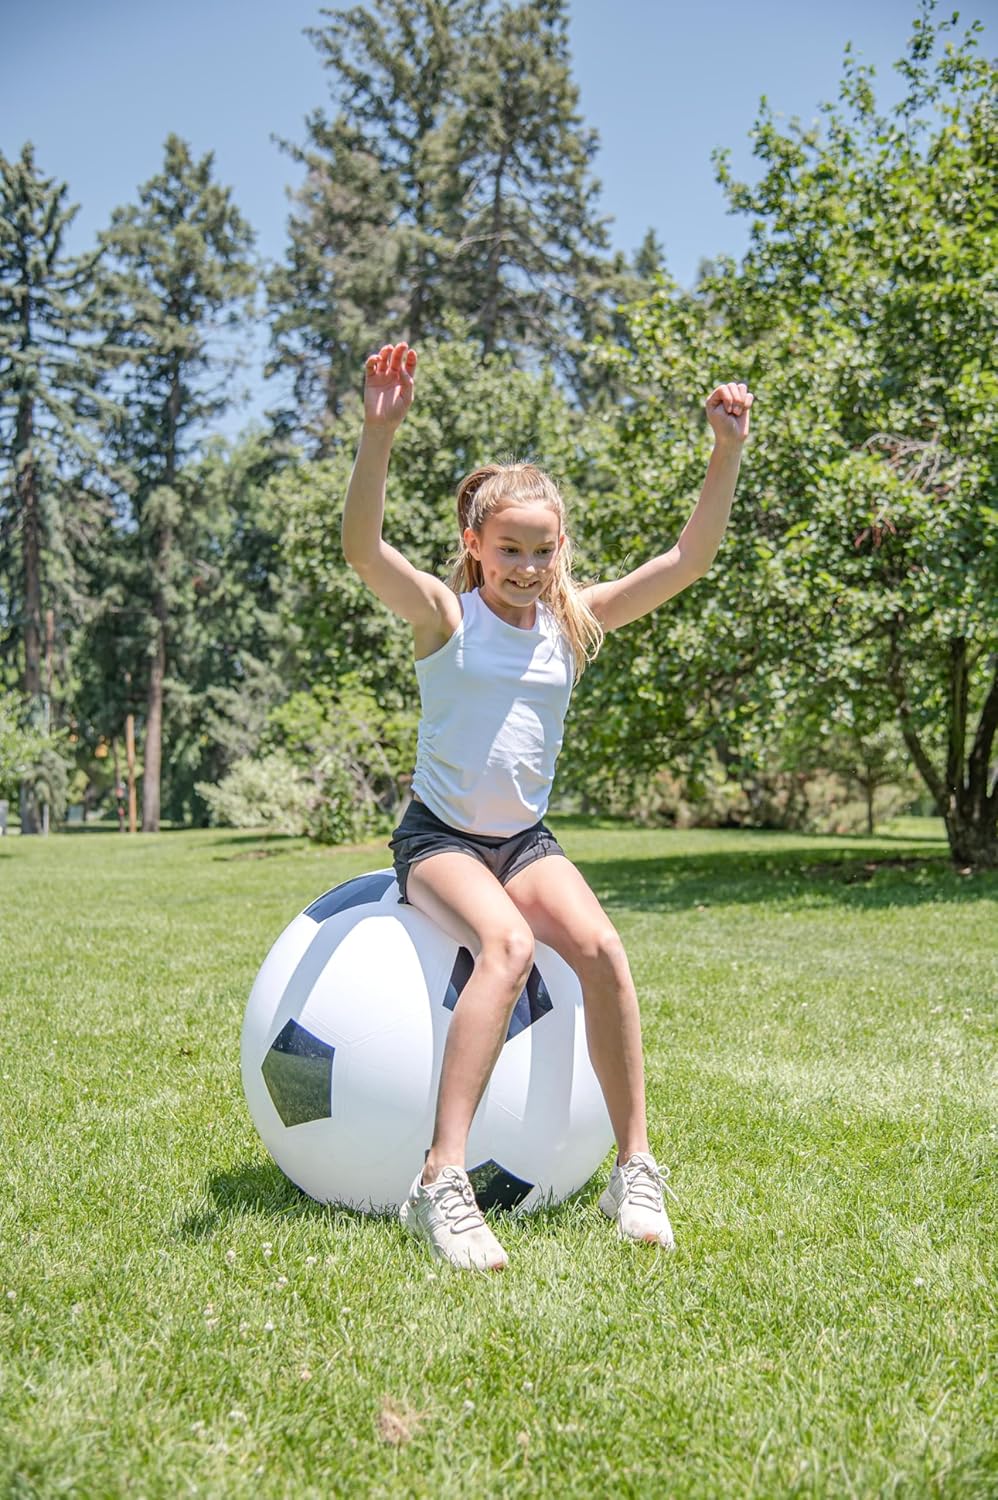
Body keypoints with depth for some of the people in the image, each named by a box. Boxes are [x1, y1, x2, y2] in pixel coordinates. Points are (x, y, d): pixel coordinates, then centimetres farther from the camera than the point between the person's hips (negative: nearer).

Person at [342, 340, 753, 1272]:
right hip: (438, 836, -4)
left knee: (599, 946, -23)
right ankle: (440, 1184, -29)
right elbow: (362, 548, -26)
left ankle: (634, 1169, -11)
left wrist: (726, 452, -9)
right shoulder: (445, 616, -7)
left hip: (525, 840, 4)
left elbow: (687, 560, 0)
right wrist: (379, 434, -37)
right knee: (508, 946, -32)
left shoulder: (574, 622, 4)